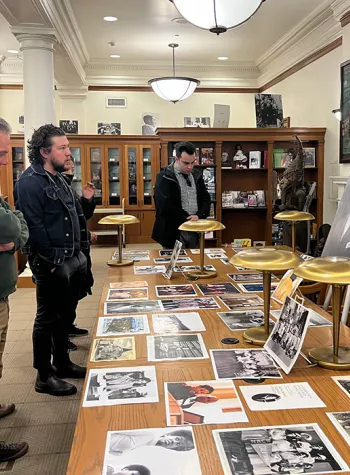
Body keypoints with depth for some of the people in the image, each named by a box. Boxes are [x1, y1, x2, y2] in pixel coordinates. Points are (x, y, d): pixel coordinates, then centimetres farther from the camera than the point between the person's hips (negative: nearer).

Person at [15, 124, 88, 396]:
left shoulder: (59, 179, 14)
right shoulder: (30, 182, -15)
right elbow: (33, 227, -22)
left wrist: (80, 252, 13)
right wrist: (52, 261, -19)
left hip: (73, 261, 9)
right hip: (52, 266, -9)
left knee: (65, 317, 18)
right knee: (48, 320, 2)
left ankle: (62, 364, 33)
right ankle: (44, 377, 15)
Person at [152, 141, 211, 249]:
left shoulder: (196, 175, 10)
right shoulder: (165, 177, -8)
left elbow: (206, 199, 12)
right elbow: (166, 207, -16)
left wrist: (199, 216, -8)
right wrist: (189, 219, -13)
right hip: (173, 232, -5)